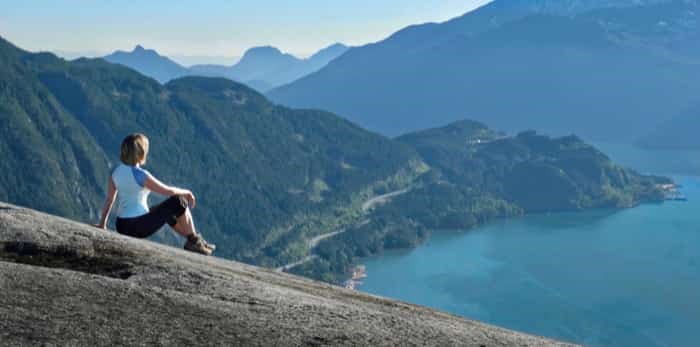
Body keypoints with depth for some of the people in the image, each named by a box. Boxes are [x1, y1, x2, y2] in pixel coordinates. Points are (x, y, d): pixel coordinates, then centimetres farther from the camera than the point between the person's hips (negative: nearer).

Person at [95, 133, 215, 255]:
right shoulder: (141, 175, -21)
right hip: (140, 226, -8)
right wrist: (186, 192, 8)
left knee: (168, 211, 28)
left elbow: (109, 199, 10)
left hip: (122, 228, 8)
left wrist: (102, 224, 22)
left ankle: (195, 241, 36)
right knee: (179, 202, 3)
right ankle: (194, 241, 19)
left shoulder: (116, 172, 1)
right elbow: (168, 191, -11)